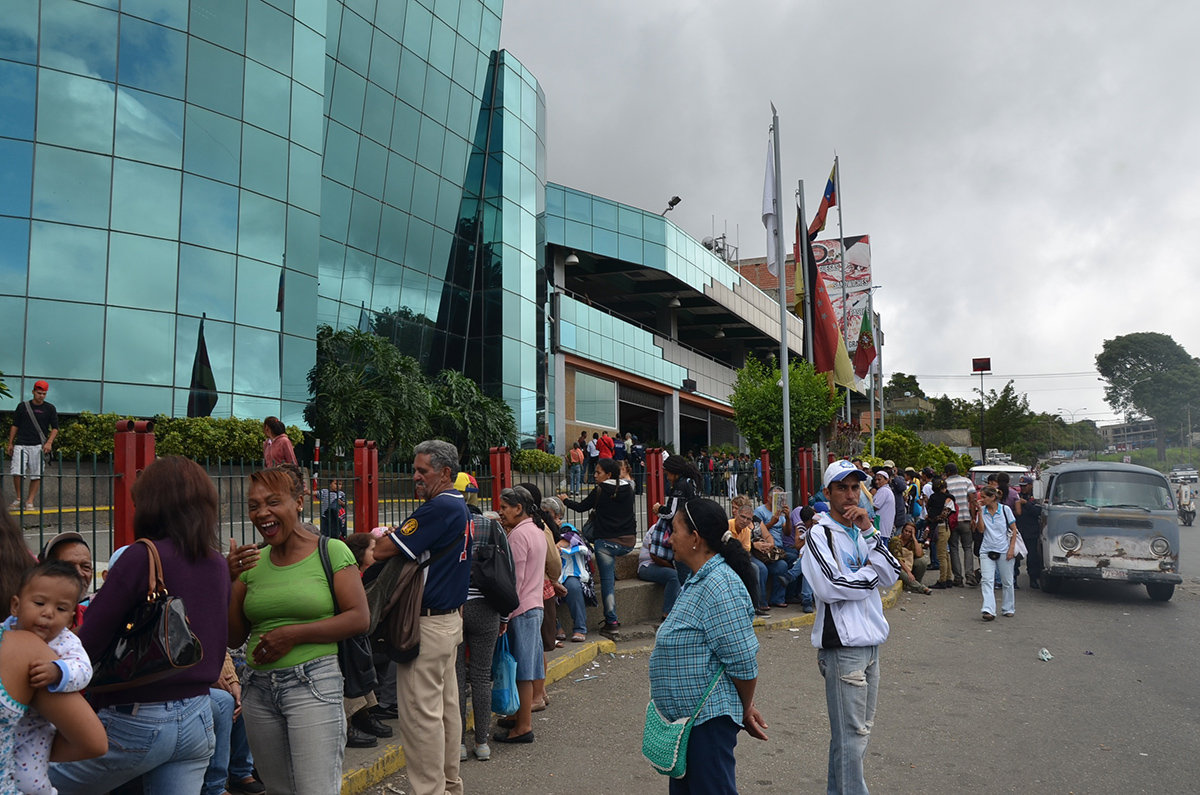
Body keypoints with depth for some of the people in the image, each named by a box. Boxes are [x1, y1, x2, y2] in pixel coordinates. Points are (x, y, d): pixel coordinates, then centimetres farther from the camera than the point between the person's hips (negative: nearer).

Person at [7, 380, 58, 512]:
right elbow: (15, 425, 14)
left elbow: (55, 428, 5)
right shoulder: (23, 406, 10)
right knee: (16, 472, -9)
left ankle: (30, 502, 6)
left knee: (36, 474, -2)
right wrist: (10, 443, 10)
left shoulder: (50, 408, 6)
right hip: (20, 444, 1)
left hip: (38, 446, -1)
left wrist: (49, 442, -9)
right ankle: (19, 499, 7)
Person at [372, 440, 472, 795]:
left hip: (427, 623, -10)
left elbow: (384, 551, -20)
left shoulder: (439, 508, -20)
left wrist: (382, 539, 1)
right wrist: (396, 534, 3)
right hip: (452, 617, 10)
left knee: (421, 711, -2)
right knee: (447, 705, 17)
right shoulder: (461, 508, 12)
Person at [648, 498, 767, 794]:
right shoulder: (698, 580, 10)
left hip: (708, 720, -10)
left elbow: (744, 661, -22)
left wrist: (745, 711, -7)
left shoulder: (720, 587, -23)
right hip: (685, 714, 10)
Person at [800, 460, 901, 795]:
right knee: (852, 733, -3)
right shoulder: (820, 534, -10)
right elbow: (830, 587, -22)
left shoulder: (862, 530, 13)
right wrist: (871, 573, -8)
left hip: (871, 641, 8)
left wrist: (869, 532, -9)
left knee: (861, 728, 17)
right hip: (842, 645, -8)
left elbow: (891, 576, 1)